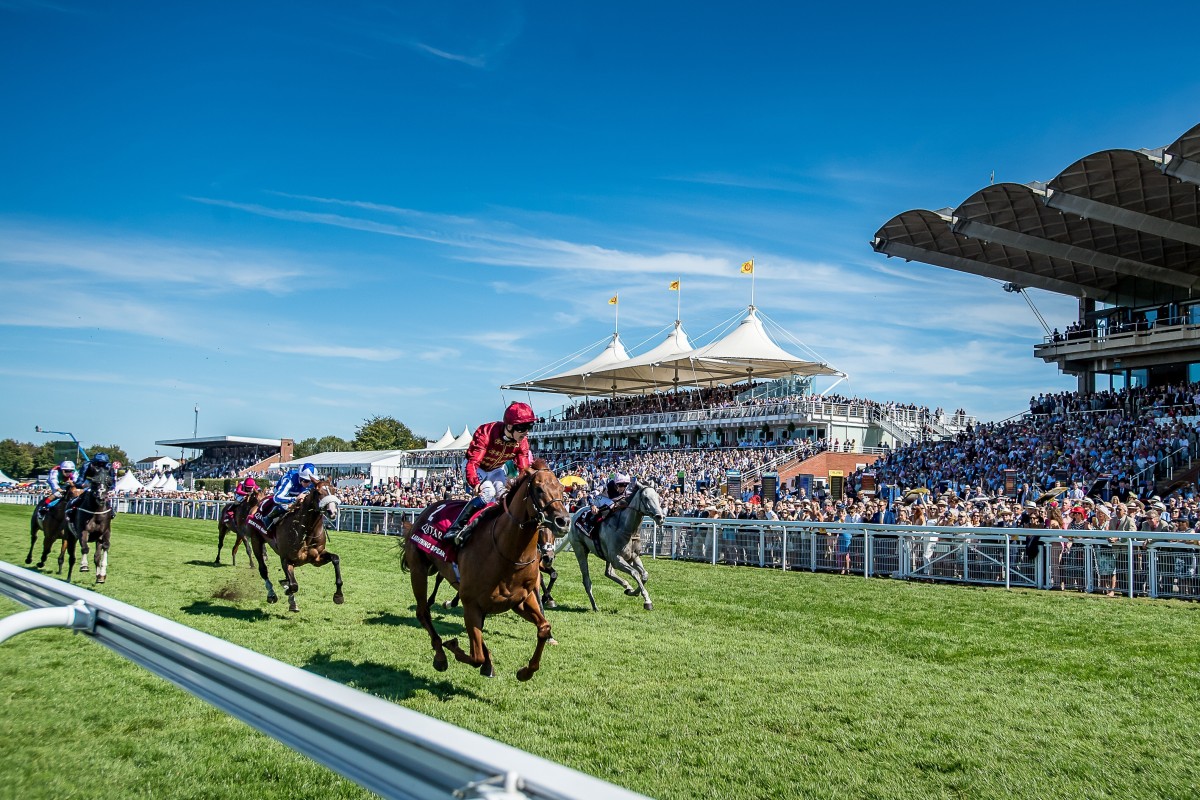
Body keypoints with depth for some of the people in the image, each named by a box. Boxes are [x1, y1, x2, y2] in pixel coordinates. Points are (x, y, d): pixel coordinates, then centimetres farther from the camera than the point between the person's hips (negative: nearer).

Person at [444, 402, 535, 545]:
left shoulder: (522, 441, -18)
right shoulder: (485, 433, -35)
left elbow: (524, 468, -15)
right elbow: (473, 462, -41)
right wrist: (475, 483, -56)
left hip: (497, 470, 5)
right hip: (479, 468, -5)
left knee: (503, 495, -17)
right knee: (488, 492, -28)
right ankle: (456, 528, -23)